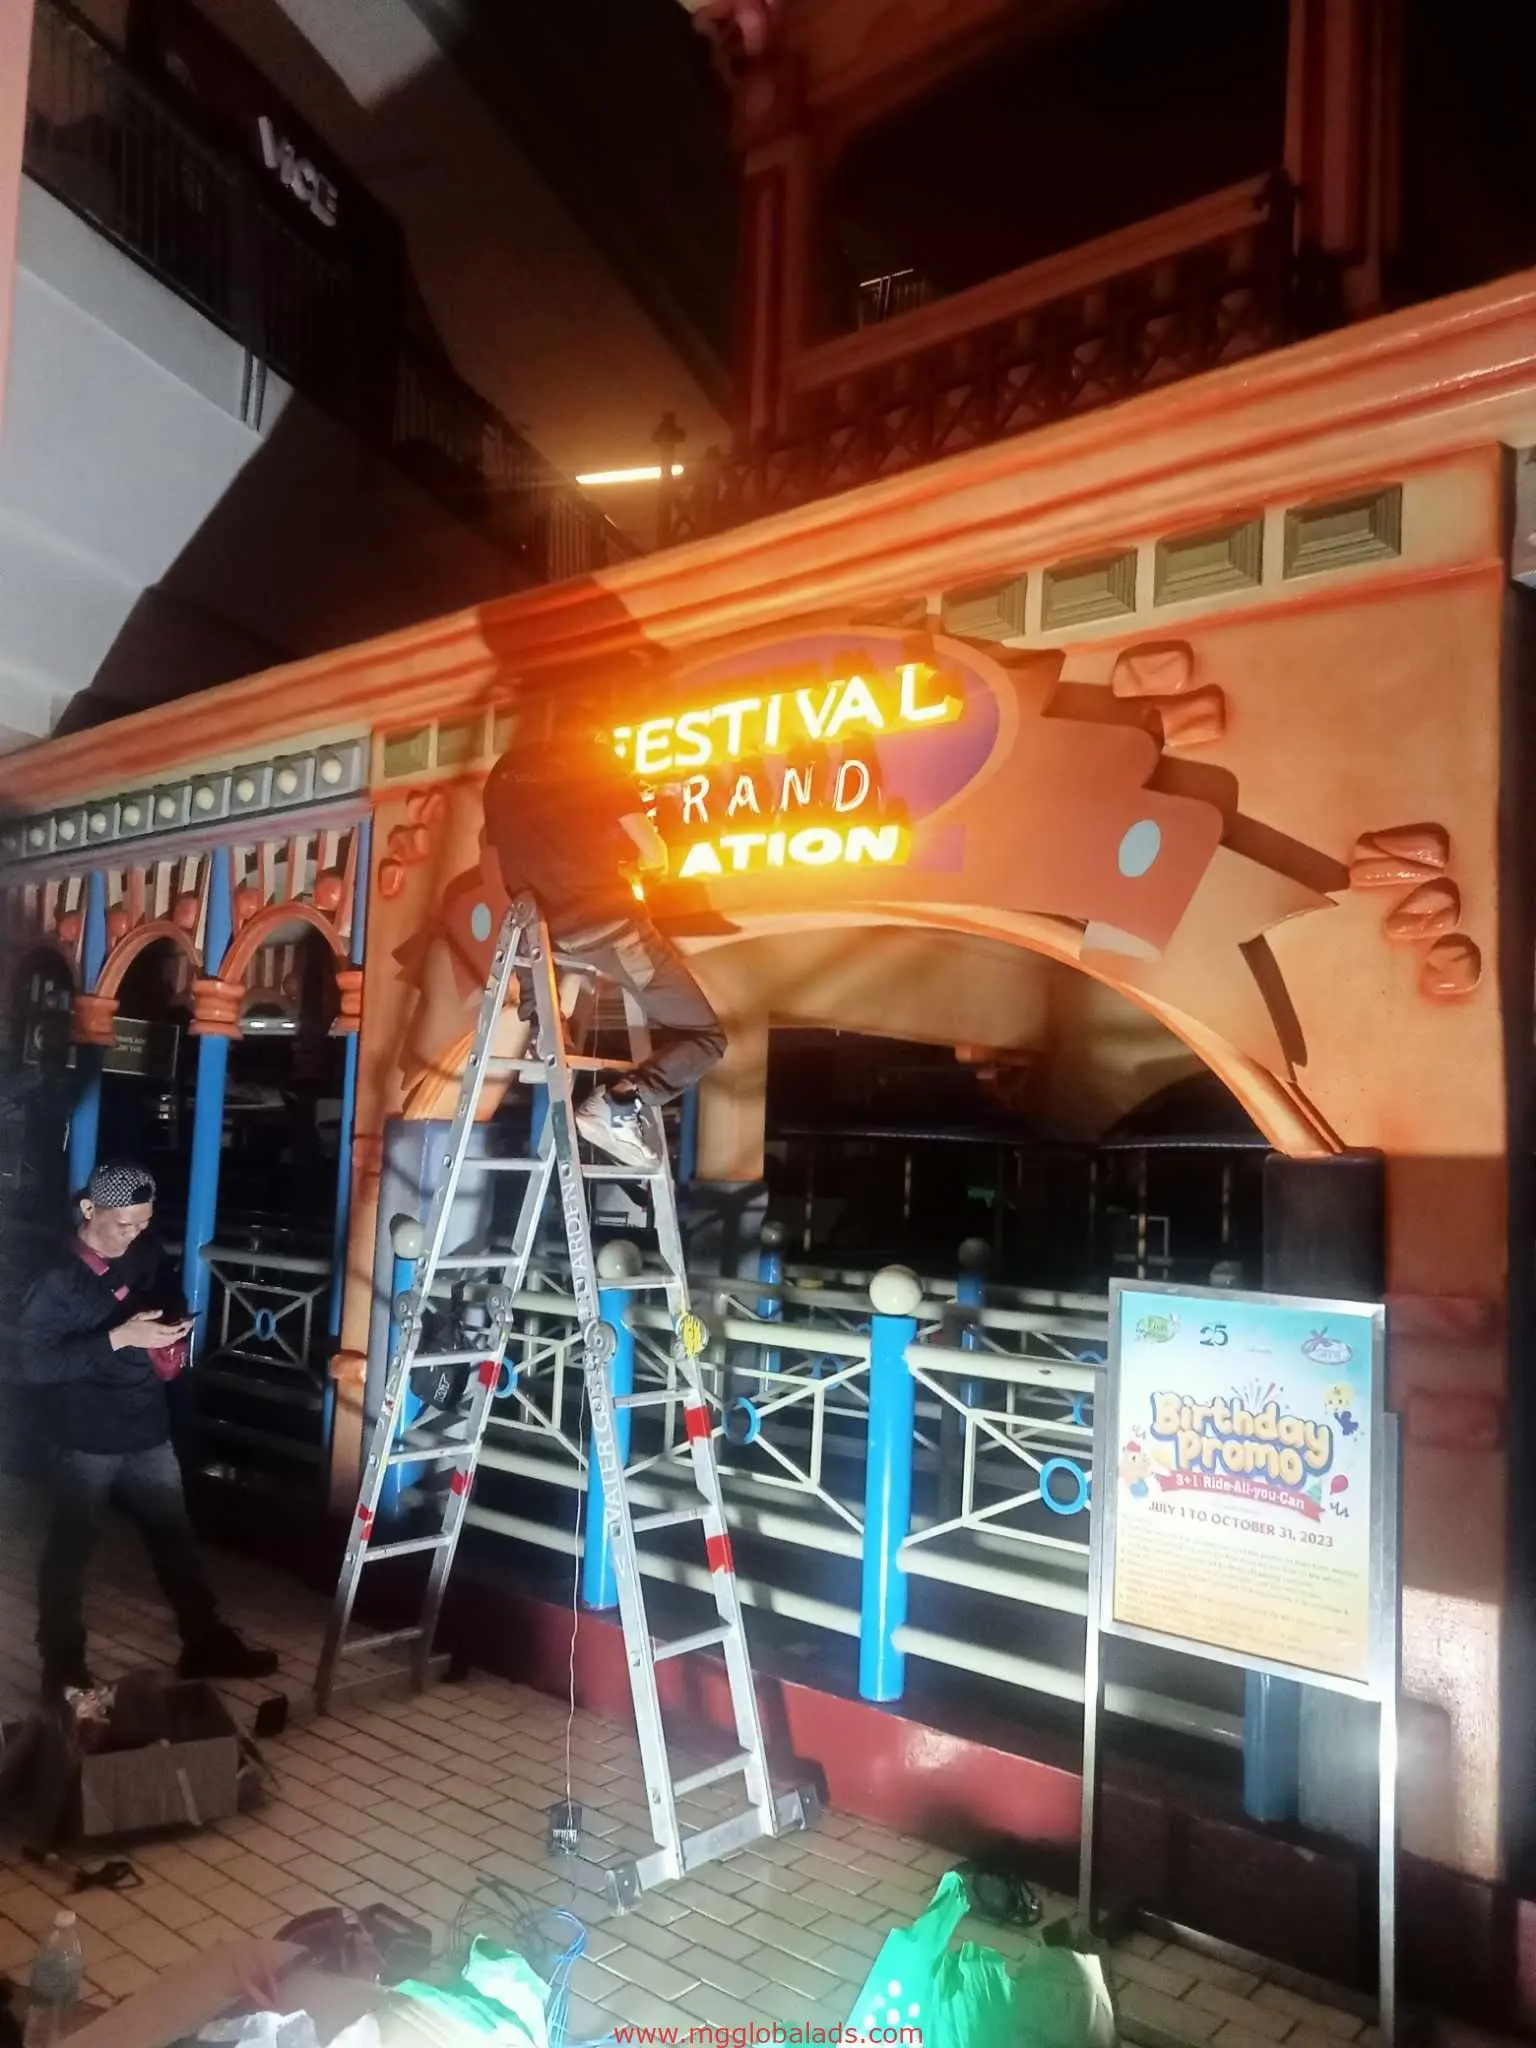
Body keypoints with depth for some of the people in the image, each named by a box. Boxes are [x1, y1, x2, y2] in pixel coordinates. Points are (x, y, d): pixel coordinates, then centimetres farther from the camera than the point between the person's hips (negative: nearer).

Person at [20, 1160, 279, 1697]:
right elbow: (36, 1364, -22)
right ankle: (62, 1667, 26)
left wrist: (168, 1341, -2)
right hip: (86, 1442, -6)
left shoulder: (140, 1261, 5)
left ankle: (206, 1643, 25)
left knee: (176, 1539, 14)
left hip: (148, 1434, 6)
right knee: (69, 1551, 10)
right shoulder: (56, 1278, -15)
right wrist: (120, 1338, -28)